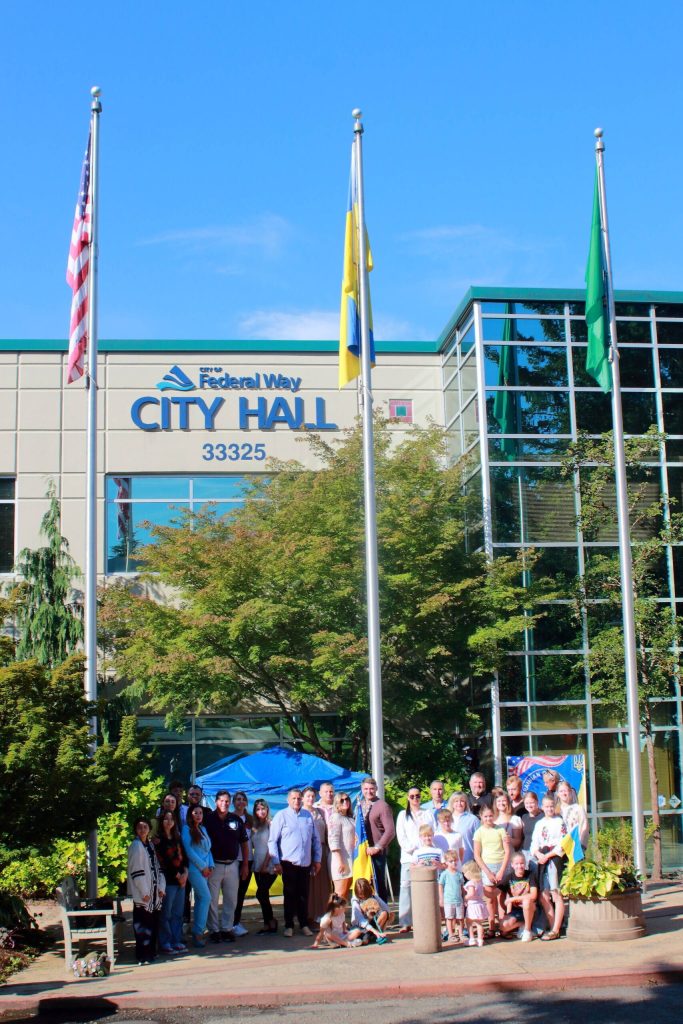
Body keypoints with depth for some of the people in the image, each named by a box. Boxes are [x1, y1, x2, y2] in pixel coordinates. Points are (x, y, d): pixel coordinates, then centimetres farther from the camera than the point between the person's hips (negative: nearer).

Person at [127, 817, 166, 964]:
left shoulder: (150, 845, 14)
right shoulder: (136, 846, -8)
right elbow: (136, 871, -13)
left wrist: (161, 887, 5)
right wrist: (144, 892, -15)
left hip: (154, 892, 7)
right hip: (142, 894, -7)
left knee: (153, 923, 10)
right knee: (143, 924, -6)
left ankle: (151, 951, 19)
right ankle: (143, 956, -3)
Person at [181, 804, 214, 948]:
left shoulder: (203, 829, 17)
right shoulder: (186, 829, -5)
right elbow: (188, 850, -11)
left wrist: (210, 866, 2)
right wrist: (203, 867, -10)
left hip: (205, 869, 7)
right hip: (194, 868, -7)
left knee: (200, 899, 7)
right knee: (206, 898, -14)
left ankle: (196, 933, 11)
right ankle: (198, 932, -10)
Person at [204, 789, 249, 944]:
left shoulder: (237, 820, 7)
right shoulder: (208, 819, -4)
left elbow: (244, 843, 12)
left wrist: (245, 864, 7)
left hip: (232, 865, 3)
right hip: (214, 865, -3)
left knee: (231, 900, 8)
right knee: (212, 900, 0)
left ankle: (227, 928, 17)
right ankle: (214, 930, 9)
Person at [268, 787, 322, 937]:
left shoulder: (308, 816, 8)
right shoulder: (281, 816, -4)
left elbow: (315, 839, 14)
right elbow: (272, 841, -5)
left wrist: (317, 859, 11)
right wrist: (276, 862, -8)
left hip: (306, 863, 3)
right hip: (289, 863, -3)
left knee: (304, 895, 8)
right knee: (290, 895, 4)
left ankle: (304, 925, 17)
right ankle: (289, 926, 12)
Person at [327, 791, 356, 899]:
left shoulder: (350, 818, 17)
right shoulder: (335, 818, -8)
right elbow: (333, 841, -16)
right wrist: (339, 861, -21)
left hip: (351, 859, 8)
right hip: (341, 859, -8)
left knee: (345, 893, 8)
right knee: (340, 894, -9)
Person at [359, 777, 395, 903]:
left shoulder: (382, 806, -4)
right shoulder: (359, 805, 14)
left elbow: (390, 831, -10)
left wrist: (377, 847, -14)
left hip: (377, 853, -5)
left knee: (379, 884, -1)